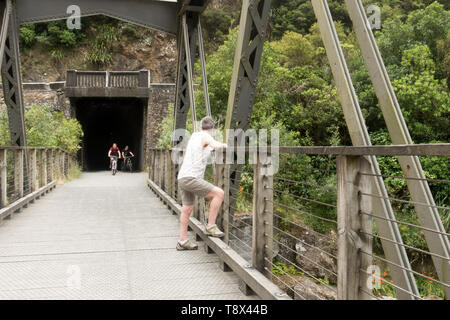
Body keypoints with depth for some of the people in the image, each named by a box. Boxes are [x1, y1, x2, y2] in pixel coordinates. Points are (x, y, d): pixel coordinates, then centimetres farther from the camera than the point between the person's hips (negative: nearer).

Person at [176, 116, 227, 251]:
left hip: (183, 178, 9)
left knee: (187, 210, 15)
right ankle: (211, 226, -4)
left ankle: (183, 241, 22)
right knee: (219, 193, -8)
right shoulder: (206, 136, -8)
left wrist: (211, 148, 49)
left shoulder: (194, 135, 18)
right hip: (191, 179, -9)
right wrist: (223, 145, -7)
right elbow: (216, 145, -28)